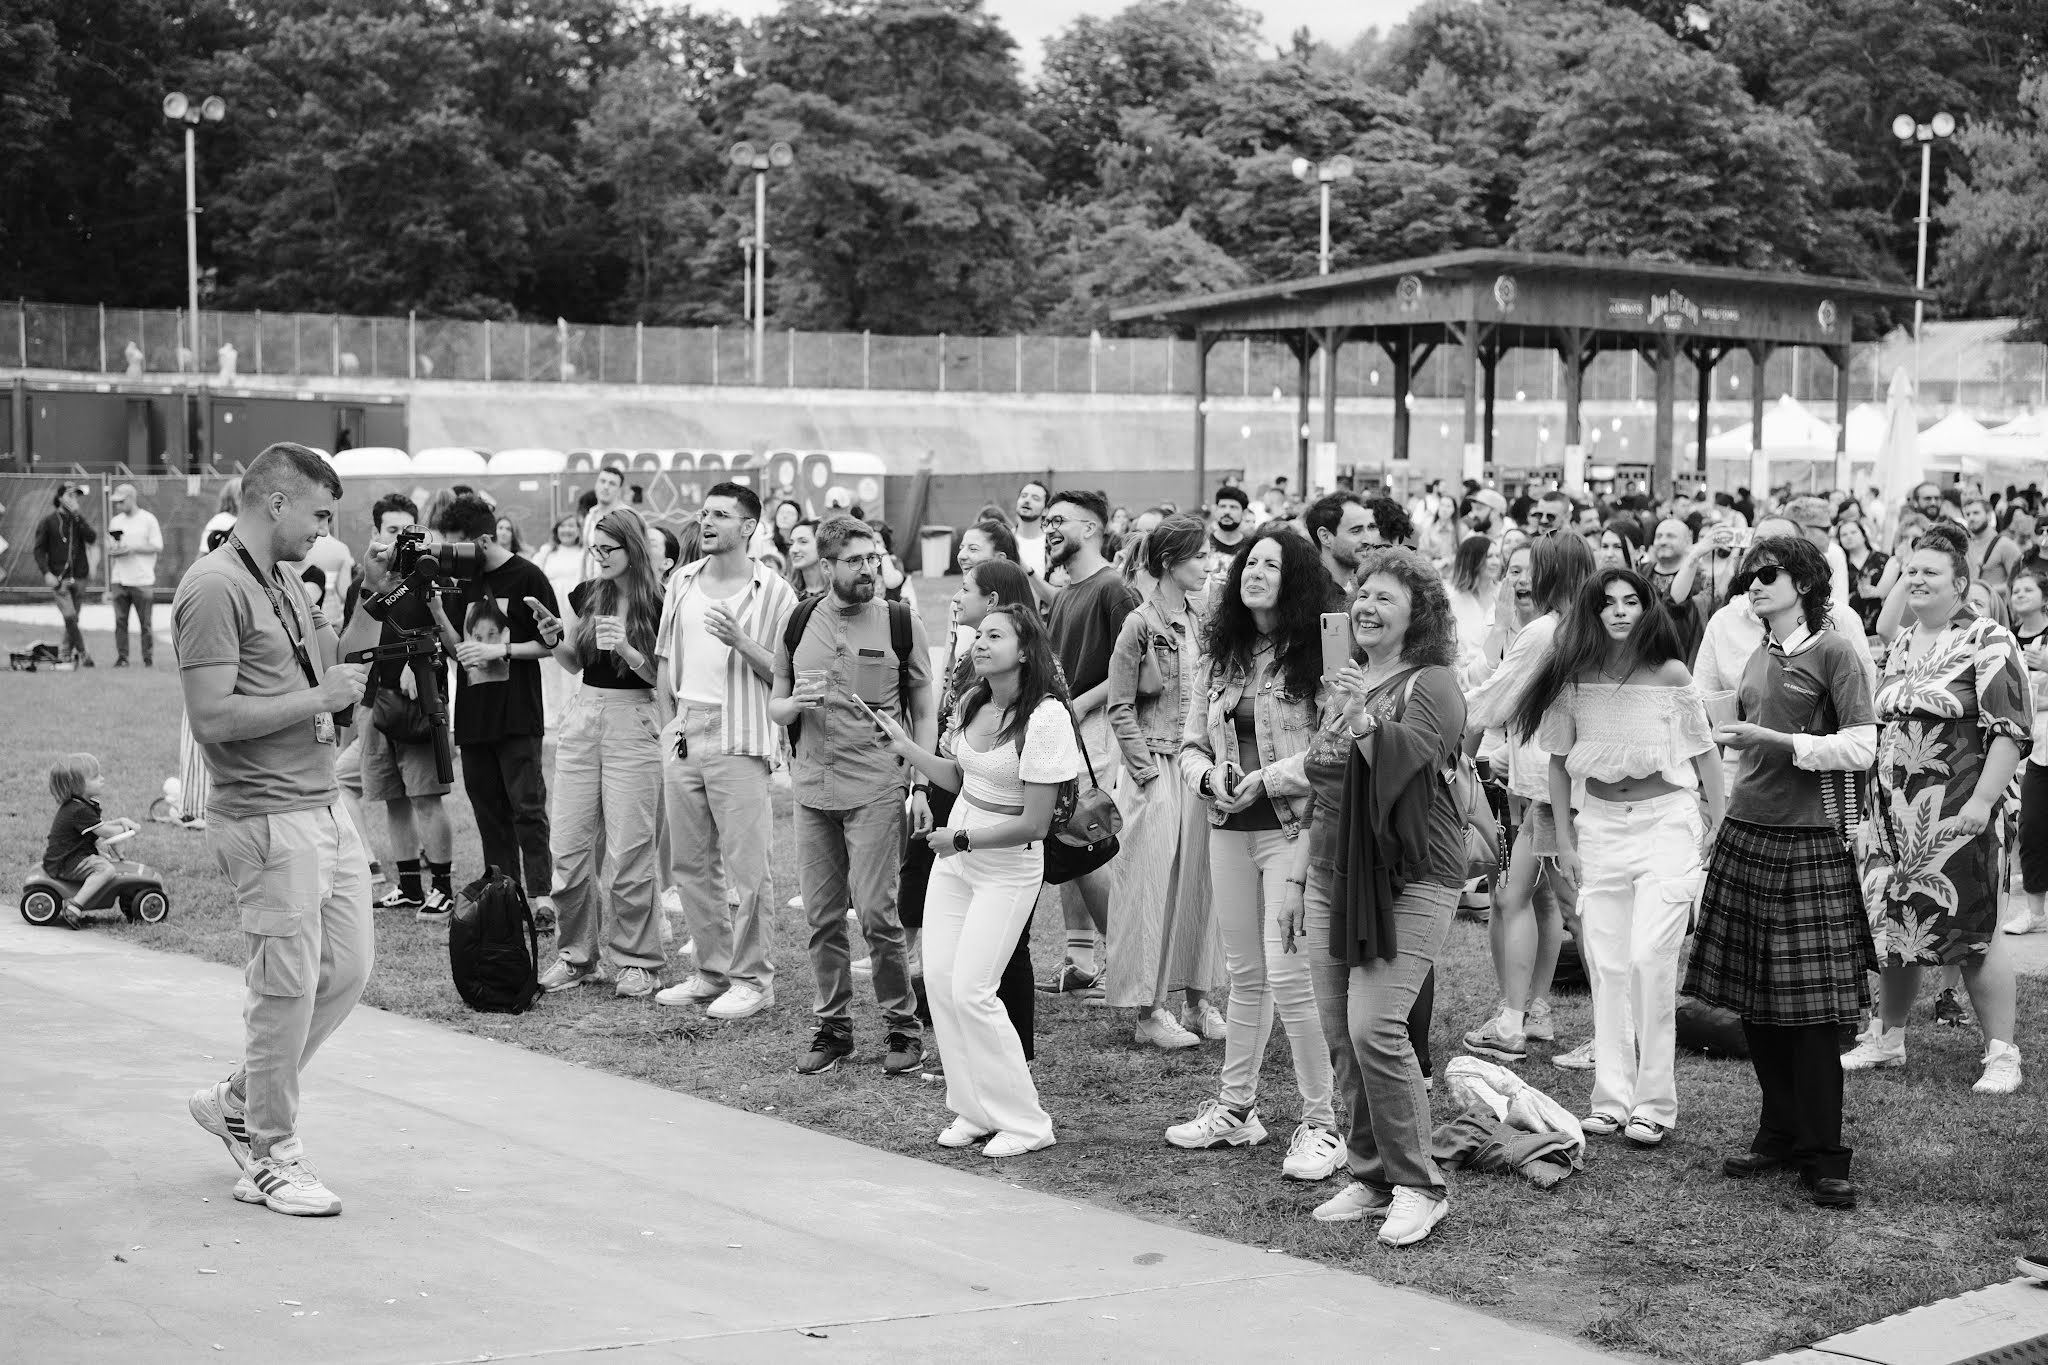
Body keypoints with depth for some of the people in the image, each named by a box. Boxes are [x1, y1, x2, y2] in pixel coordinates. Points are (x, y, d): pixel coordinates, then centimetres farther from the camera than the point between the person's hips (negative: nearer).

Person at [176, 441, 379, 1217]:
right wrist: (318, 699, -16)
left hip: (326, 810, 9)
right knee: (287, 989, -2)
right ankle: (270, 1159, 12)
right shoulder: (215, 587, -14)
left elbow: (331, 662, 25)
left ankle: (239, 1103, 29)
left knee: (347, 968, 13)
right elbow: (213, 719, -21)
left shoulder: (282, 584, 15)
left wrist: (374, 600, 12)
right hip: (268, 821, -9)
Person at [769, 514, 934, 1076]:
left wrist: (921, 786, -4)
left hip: (876, 790, -3)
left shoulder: (902, 623, 1)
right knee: (822, 917, 6)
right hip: (813, 789, 3)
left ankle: (903, 1026, 7)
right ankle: (832, 1028, 17)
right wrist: (795, 704, -8)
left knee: (876, 913, -7)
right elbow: (775, 707, 16)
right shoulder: (798, 625, 8)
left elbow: (923, 713, 4)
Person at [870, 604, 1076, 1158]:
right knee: (939, 980, 3)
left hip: (1008, 867, -7)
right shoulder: (973, 702, 4)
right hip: (955, 856, 8)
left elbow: (1034, 823, -19)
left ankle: (1023, 1122, 1)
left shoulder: (1044, 717, -19)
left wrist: (961, 839, -15)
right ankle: (974, 1110, 15)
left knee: (970, 990, -12)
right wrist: (906, 746, 13)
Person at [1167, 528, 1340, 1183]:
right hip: (1230, 827, 6)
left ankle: (1321, 1124, 1)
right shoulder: (1220, 655, 12)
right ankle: (1235, 1109, 26)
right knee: (1244, 975, 15)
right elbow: (1191, 742, 16)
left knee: (1289, 975, -9)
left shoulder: (1317, 654, -8)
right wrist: (1208, 776, -5)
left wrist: (1268, 778, -17)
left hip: (1294, 827, -6)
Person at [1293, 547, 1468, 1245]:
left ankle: (1418, 1187, -5)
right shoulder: (1344, 683, 19)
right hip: (1332, 875, 7)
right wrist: (1297, 879, 21)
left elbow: (1399, 759, -21)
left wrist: (1358, 715, -28)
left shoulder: (1431, 685, -4)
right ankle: (1369, 1177, 15)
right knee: (1340, 1033, 4)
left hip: (1409, 880, -7)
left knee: (1375, 1028, -16)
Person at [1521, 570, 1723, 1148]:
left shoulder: (1670, 675, -4)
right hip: (1598, 821, 3)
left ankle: (1655, 1104, -4)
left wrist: (1716, 828, 2)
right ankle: (1611, 1097, 12)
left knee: (1649, 958, -12)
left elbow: (1705, 753, 4)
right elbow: (1559, 761, 9)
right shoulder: (1575, 677, 1)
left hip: (1666, 820, -3)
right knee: (1605, 964, 4)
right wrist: (1564, 839, 7)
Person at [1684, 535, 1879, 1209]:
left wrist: (1772, 741, -16)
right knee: (1753, 1003, 7)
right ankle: (1779, 1133, 19)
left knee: (1810, 1008, -5)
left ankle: (1823, 1156, 2)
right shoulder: (1757, 660, 15)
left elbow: (1860, 748, -12)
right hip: (1745, 838, 6)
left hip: (1809, 847, -6)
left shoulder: (1834, 652, -4)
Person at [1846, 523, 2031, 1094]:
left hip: (1959, 813, -7)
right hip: (1894, 812, 7)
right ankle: (1889, 1038, 25)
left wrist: (1983, 801, -20)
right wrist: (1873, 799, 19)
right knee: (1895, 926, 12)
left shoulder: (1989, 642, -8)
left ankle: (2002, 1054, 4)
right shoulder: (1899, 646, 14)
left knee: (1973, 930, -4)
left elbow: (2011, 731, -14)